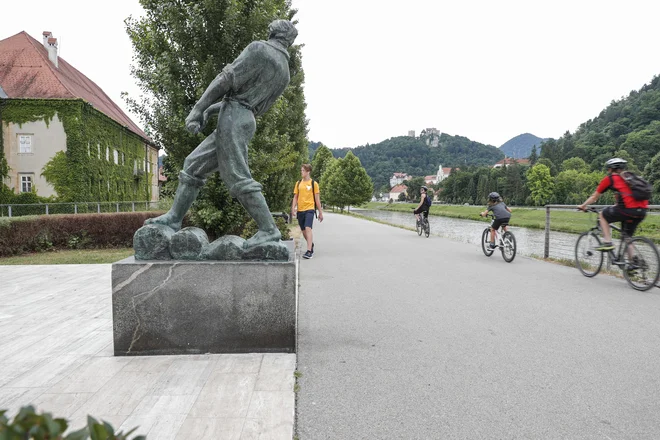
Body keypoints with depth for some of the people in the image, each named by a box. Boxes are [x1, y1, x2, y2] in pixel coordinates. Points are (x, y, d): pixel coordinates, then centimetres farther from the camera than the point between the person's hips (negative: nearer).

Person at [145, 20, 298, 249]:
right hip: (246, 120, 9)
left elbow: (227, 78, -9)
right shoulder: (285, 74, 20)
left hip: (233, 119, -9)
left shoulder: (259, 48, -3)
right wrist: (213, 108, 23)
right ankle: (173, 218, 10)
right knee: (193, 165, 10)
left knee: (238, 178, -11)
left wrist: (198, 108, -7)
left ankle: (268, 229, -10)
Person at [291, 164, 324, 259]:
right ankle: (311, 245, 36)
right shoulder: (298, 183, 11)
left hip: (309, 209, -5)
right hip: (300, 210, 5)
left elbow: (317, 199, 4)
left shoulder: (314, 183, 1)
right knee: (303, 231, 12)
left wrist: (320, 212, 4)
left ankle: (309, 251, -23)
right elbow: (295, 197, 13)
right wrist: (293, 209, -1)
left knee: (308, 228, -20)